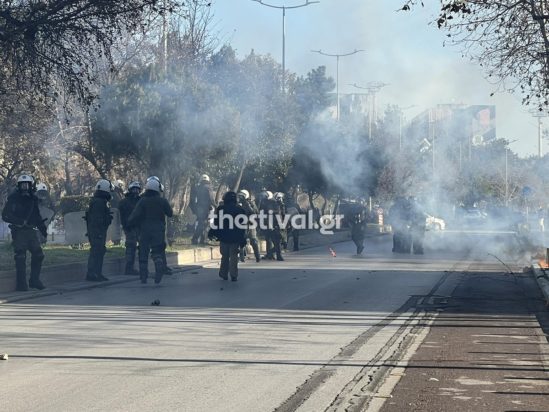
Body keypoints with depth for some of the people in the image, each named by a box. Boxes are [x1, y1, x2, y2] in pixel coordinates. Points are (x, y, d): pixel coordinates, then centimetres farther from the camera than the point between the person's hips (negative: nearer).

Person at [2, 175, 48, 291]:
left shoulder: (33, 199, 12)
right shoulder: (13, 199, -5)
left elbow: (37, 216, 21)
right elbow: (5, 216, -10)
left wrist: (43, 229, 11)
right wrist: (21, 221, -19)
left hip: (31, 231, 6)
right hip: (19, 232, -6)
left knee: (38, 255, 4)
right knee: (20, 257, -8)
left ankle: (34, 280, 16)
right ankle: (21, 284, -3)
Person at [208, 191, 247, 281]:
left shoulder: (220, 209, -2)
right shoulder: (240, 210, 2)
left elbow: (216, 223, -1)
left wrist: (211, 233, 9)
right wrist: (243, 239, 8)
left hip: (224, 237, 0)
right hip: (236, 238, 0)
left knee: (225, 256, 11)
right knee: (234, 256, 1)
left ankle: (224, 274, 16)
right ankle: (233, 275, -6)